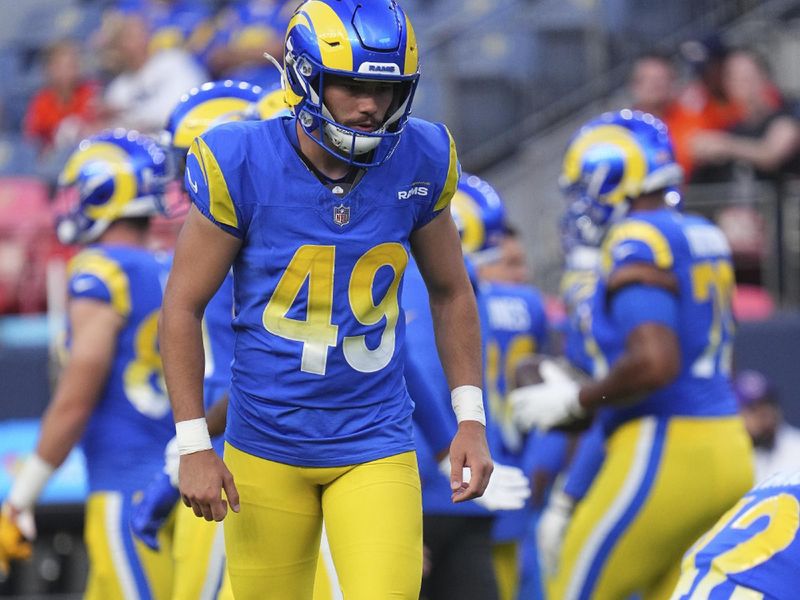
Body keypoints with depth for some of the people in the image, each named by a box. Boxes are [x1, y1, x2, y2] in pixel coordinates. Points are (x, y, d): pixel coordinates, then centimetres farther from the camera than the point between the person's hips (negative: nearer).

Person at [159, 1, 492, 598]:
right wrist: (194, 446, -8)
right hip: (267, 447, -1)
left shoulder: (419, 163, -5)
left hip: (375, 446, 1)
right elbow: (184, 307, -5)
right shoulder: (241, 166, -13)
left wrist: (471, 418, 5)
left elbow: (451, 291, 11)